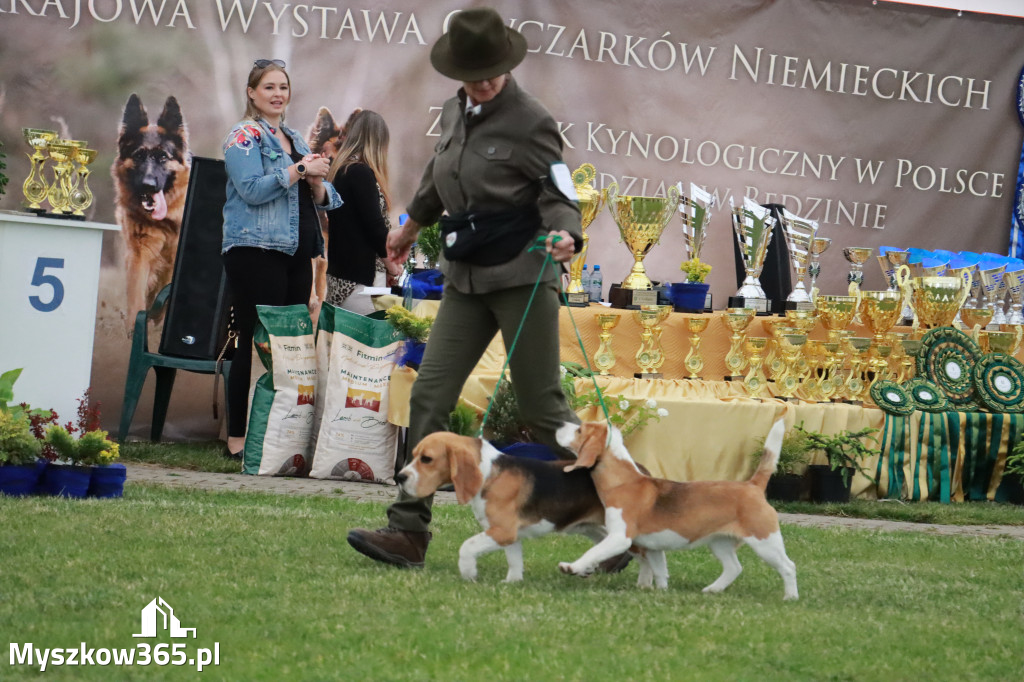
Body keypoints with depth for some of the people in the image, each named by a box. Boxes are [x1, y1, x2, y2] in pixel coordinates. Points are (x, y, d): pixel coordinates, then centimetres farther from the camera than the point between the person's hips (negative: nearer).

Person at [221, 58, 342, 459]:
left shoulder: (296, 140, 20)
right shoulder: (244, 136, -1)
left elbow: (323, 200, 21)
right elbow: (252, 189, -15)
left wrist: (316, 181, -1)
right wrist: (300, 169, -13)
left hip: (297, 254, 7)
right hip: (256, 250, -7)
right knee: (256, 344, -9)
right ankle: (239, 438, -6)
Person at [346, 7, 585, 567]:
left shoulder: (530, 122, -11)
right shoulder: (455, 113, 9)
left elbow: (556, 195, -9)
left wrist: (564, 236, -31)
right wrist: (411, 226, 42)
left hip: (522, 275, -6)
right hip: (466, 279, 6)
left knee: (542, 407, -4)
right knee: (429, 396, -3)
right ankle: (408, 531, -3)